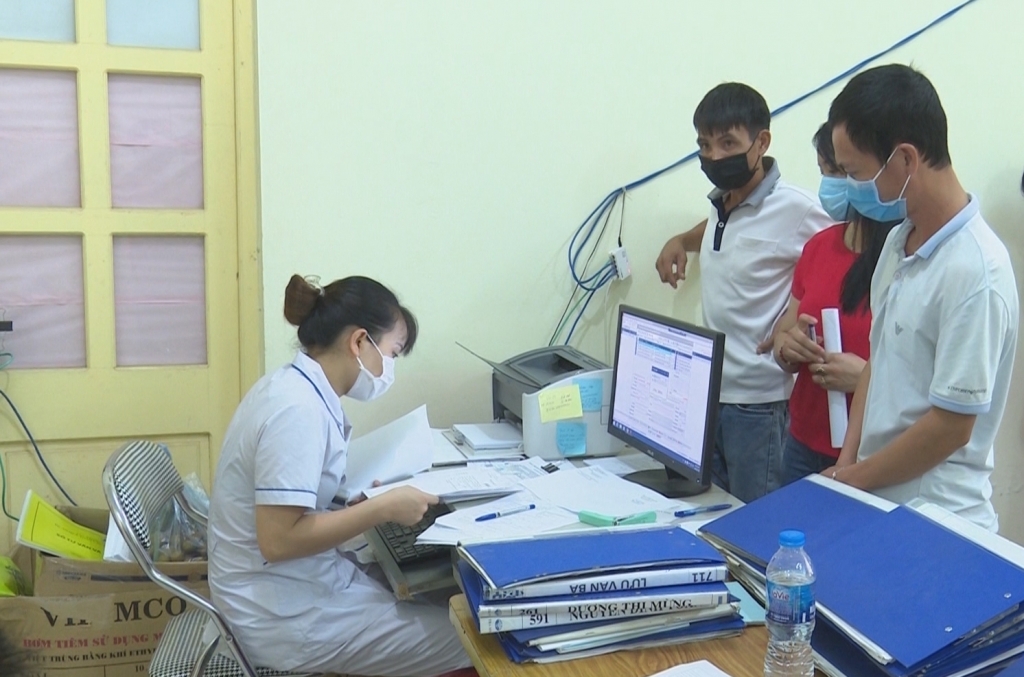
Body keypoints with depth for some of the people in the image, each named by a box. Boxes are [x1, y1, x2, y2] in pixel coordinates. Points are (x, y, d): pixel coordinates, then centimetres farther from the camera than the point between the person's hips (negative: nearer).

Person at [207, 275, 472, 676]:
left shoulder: (295, 386, 5)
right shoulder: (298, 408, -24)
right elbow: (278, 539, -27)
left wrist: (366, 495, 2)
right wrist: (383, 508, -22)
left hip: (299, 583, 10)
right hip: (285, 615, -9)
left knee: (438, 604, 13)